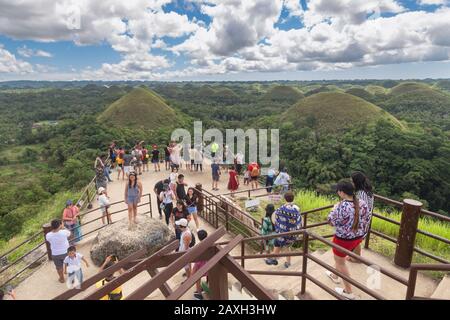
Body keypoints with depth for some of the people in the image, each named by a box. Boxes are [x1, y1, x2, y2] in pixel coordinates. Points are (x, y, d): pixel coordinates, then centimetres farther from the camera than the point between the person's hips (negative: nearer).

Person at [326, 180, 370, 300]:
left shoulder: (341, 206, -30)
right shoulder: (362, 203, -8)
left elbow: (331, 221, -16)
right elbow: (367, 220, 4)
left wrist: (335, 207, -4)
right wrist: (361, 234, 18)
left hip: (344, 239, -8)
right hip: (358, 237, 8)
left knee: (340, 262, 15)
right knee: (339, 257, 31)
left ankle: (348, 292, 25)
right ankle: (335, 276, 52)